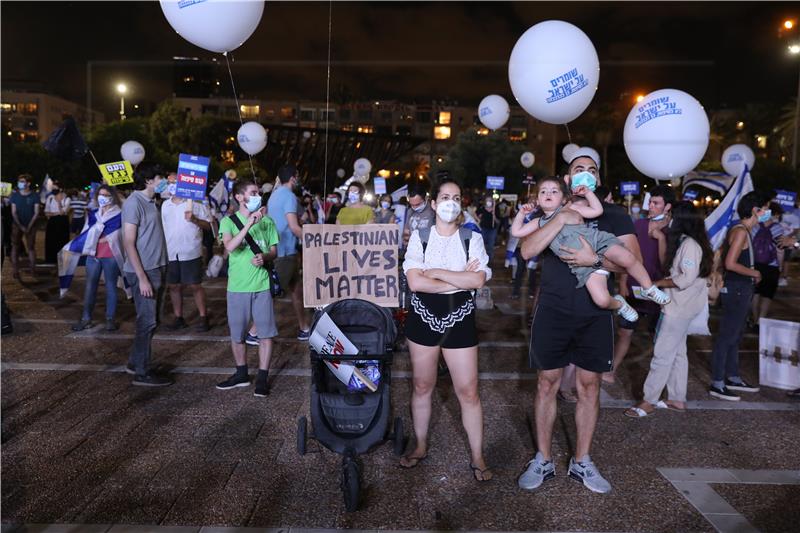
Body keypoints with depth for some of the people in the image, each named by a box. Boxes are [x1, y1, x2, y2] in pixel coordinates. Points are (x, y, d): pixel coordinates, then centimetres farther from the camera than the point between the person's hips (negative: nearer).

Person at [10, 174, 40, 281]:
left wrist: (29, 226, -11)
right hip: (17, 225, 1)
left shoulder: (34, 196, -3)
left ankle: (33, 272, 5)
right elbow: (13, 212, -2)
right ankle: (16, 273, 2)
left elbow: (36, 213, -4)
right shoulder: (14, 195, 0)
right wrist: (21, 226, -10)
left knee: (31, 248, 2)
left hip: (31, 225, -1)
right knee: (15, 248, -1)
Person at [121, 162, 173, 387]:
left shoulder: (151, 201, 13)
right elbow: (129, 243, -17)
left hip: (157, 269, 9)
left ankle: (135, 362, 29)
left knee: (150, 320, 15)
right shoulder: (134, 202, -14)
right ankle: (142, 373, 7)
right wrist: (142, 278, -21)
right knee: (147, 321, -3)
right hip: (143, 272, -9)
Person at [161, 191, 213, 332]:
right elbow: (163, 226, 18)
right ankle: (179, 319, 21)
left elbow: (208, 225, -3)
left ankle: (203, 318, 8)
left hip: (190, 252, -5)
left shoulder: (194, 202, -2)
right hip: (170, 253, 5)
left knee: (195, 286, -1)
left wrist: (194, 219, -21)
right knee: (174, 286, 9)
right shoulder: (165, 205, 11)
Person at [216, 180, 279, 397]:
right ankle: (241, 374, 29)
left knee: (266, 332, 0)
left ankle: (262, 378, 12)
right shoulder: (229, 221, -2)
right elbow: (230, 246, -20)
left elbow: (274, 250, 9)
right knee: (236, 334, 11)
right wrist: (249, 224, -26)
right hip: (237, 287, 0)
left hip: (261, 285, 1)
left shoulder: (266, 221, 4)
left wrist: (264, 257, -13)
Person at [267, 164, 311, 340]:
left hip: (277, 250, 10)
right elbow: (294, 227, -19)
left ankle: (305, 328, 20)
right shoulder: (289, 196, -14)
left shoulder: (275, 194, 15)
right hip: (285, 252, -10)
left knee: (297, 289, 14)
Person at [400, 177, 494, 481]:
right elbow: (415, 282, -15)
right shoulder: (419, 237, -1)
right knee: (422, 386, 13)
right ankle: (420, 446, 32)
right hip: (424, 319, 1)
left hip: (459, 320, -1)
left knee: (468, 392, 3)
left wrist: (436, 273, -15)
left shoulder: (472, 238, 0)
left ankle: (477, 456, 19)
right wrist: (460, 279, -14)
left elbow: (478, 280, -15)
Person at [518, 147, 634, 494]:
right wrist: (566, 215, -20)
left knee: (589, 386, 8)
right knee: (547, 384, 6)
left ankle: (581, 462, 24)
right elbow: (527, 251, -14)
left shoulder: (614, 215, 5)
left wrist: (595, 259, -21)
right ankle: (543, 461, 20)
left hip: (595, 314, 1)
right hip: (552, 312, 0)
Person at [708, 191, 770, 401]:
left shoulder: (742, 230, 13)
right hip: (736, 290, -10)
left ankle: (733, 378, 29)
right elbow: (730, 263, -26)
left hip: (741, 290, 10)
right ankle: (717, 384, 2)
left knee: (735, 336, 17)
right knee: (727, 336, -4)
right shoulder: (741, 231, -17)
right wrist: (754, 273, -12)